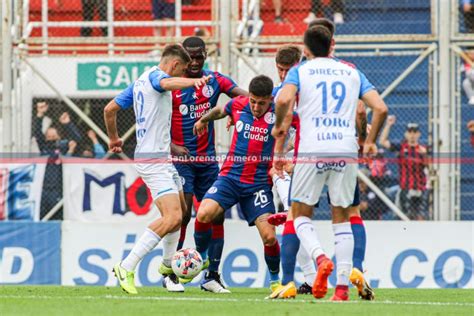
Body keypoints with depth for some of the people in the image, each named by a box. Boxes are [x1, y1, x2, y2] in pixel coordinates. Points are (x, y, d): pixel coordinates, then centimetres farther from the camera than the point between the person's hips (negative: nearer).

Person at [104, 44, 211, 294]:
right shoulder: (155, 75, -10)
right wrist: (193, 81, -54)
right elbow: (168, 83, -36)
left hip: (162, 158, 11)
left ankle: (167, 267, 31)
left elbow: (110, 109, 23)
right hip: (154, 159, -11)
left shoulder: (140, 82, 17)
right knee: (172, 217, -19)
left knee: (180, 210, 21)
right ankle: (127, 268, -19)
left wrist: (114, 138, 37)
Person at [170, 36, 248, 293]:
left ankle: (212, 275, 9)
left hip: (208, 159, 5)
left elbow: (245, 95, -4)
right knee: (183, 214, -13)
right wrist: (171, 146, -16)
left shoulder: (215, 80, 6)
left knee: (217, 214, 2)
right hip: (181, 157, -5)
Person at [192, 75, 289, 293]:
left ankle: (275, 279, 13)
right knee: (204, 214, -22)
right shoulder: (238, 105, 0)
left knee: (269, 237, -13)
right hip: (231, 175, 2)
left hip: (259, 183, -2)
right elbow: (220, 111, 23)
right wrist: (204, 119, 39)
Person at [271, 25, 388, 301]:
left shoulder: (300, 71, 8)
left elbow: (284, 100, -12)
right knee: (342, 218, 12)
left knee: (301, 215, 9)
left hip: (312, 152, -2)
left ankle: (321, 258, -20)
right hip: (346, 151, 2)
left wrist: (279, 126, 6)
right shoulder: (352, 73, 16)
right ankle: (343, 286, 1)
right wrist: (370, 142, 18)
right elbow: (380, 108, 5)